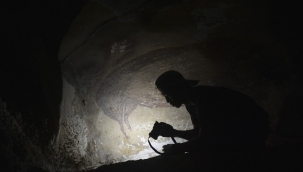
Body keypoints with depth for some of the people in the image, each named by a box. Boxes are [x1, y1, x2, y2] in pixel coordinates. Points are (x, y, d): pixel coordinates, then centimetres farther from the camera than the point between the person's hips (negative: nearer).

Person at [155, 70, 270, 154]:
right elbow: (198, 133, 10)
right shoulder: (191, 103, 0)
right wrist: (173, 133, -2)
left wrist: (175, 149, -18)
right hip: (237, 132, 9)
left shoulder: (203, 98, -29)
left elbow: (204, 140, -30)